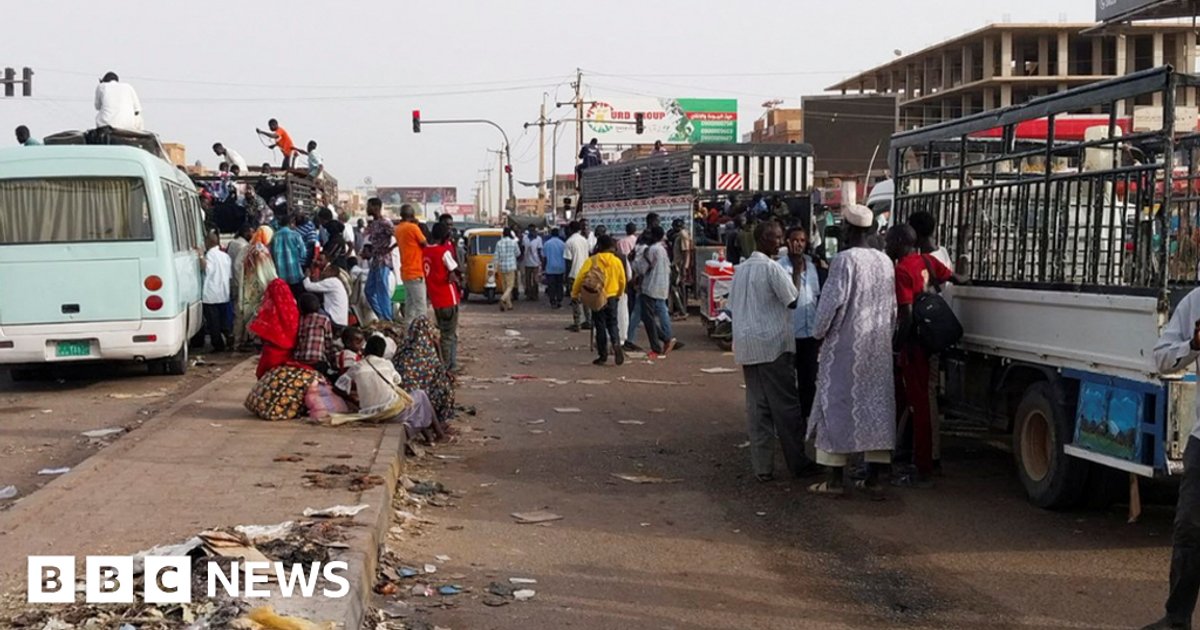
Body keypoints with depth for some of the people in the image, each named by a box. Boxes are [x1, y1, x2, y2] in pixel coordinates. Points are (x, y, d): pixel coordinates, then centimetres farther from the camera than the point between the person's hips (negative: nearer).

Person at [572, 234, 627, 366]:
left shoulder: (592, 261, -10)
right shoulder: (617, 261, -1)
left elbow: (580, 278, -11)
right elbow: (622, 281, 7)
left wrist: (574, 294, 1)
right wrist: (618, 294, 24)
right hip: (612, 297, 2)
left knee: (600, 326, 5)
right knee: (612, 324, 12)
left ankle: (603, 355, 7)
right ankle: (616, 344, -15)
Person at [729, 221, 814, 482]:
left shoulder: (740, 269, 12)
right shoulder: (771, 267, -11)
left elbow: (732, 308, 16)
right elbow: (794, 301, -10)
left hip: (746, 345, 7)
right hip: (773, 343, -7)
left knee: (757, 407, 6)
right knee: (786, 405, 2)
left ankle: (762, 467, 5)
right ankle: (797, 463, 8)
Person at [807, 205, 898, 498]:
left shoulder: (845, 260, -14)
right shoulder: (885, 261, 6)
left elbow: (832, 302, -16)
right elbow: (892, 307, 11)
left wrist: (819, 331, -1)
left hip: (846, 345, -6)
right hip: (879, 347, 6)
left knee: (838, 405, 0)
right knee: (876, 405, 9)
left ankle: (836, 479, 1)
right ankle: (874, 477, 11)